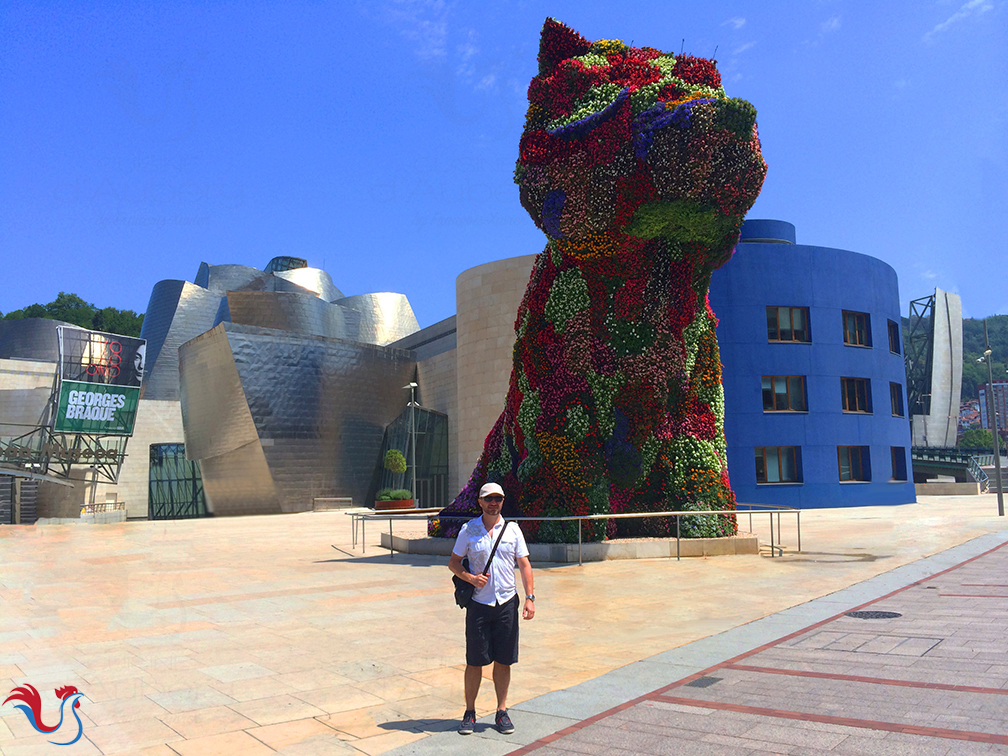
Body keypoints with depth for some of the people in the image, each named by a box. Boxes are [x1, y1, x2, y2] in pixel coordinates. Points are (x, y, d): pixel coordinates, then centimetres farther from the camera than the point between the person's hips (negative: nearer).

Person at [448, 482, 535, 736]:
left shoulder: (512, 529, 5)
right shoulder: (468, 530, 1)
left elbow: (524, 564, 6)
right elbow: (453, 563, 6)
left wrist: (530, 597, -4)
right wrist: (470, 578, -13)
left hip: (507, 603, 1)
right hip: (478, 603, -1)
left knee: (503, 660, 7)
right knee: (475, 661, 2)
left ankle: (502, 712, 20)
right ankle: (470, 712, 17)